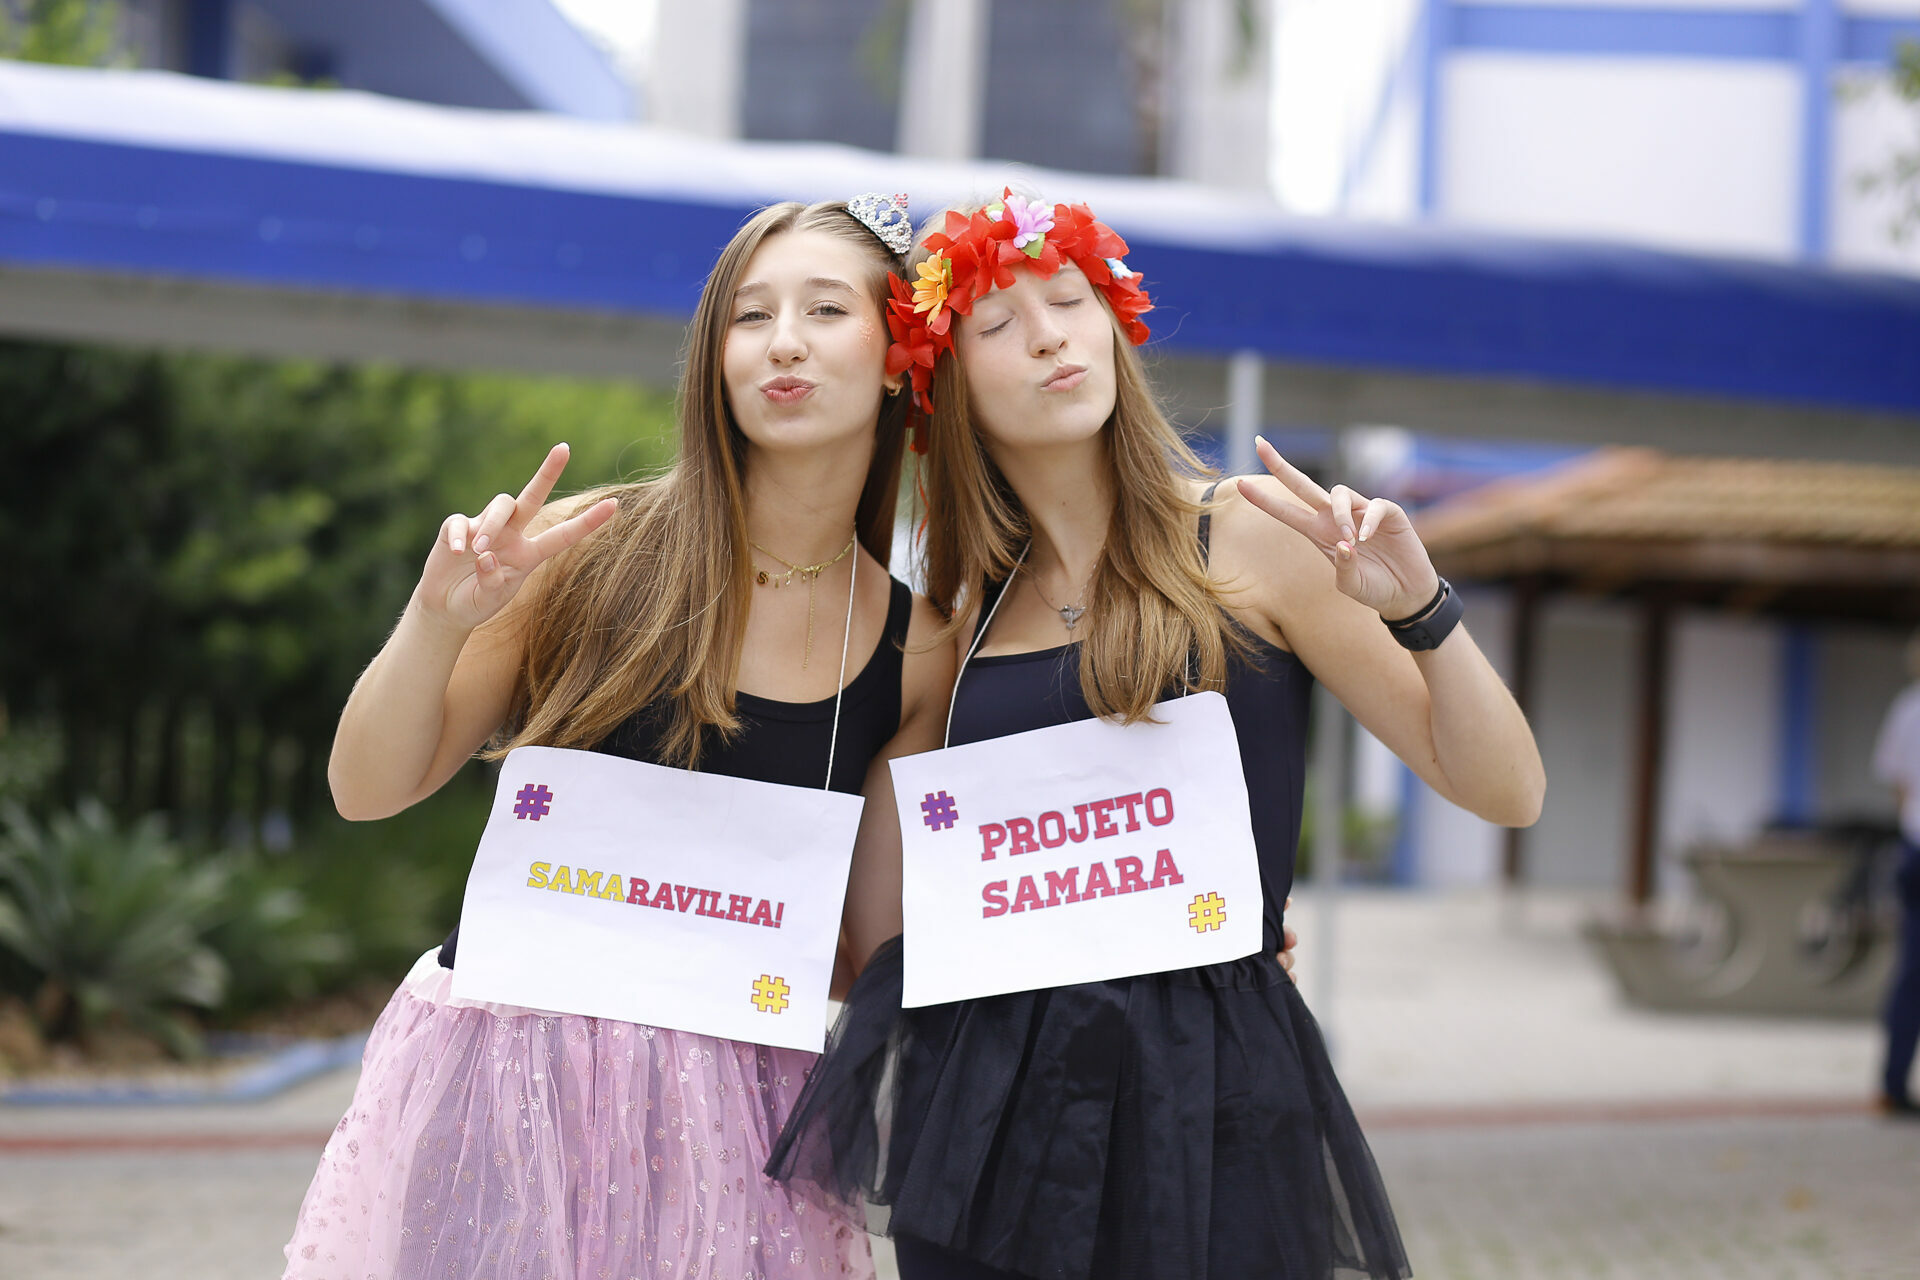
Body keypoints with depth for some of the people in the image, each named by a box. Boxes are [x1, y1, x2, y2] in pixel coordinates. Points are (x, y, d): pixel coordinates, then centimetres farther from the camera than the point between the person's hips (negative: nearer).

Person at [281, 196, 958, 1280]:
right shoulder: (602, 553, -5)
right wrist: (438, 621, -20)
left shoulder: (918, 648, 1)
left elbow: (877, 934, 6)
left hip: (734, 1097, 2)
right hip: (505, 1060, -1)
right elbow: (370, 789, -2)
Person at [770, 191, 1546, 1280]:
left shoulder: (1248, 534, -2)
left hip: (1207, 1103, -3)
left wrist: (1421, 611, -18)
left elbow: (1508, 793, -4)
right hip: (988, 1097, 4)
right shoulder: (964, 606, 10)